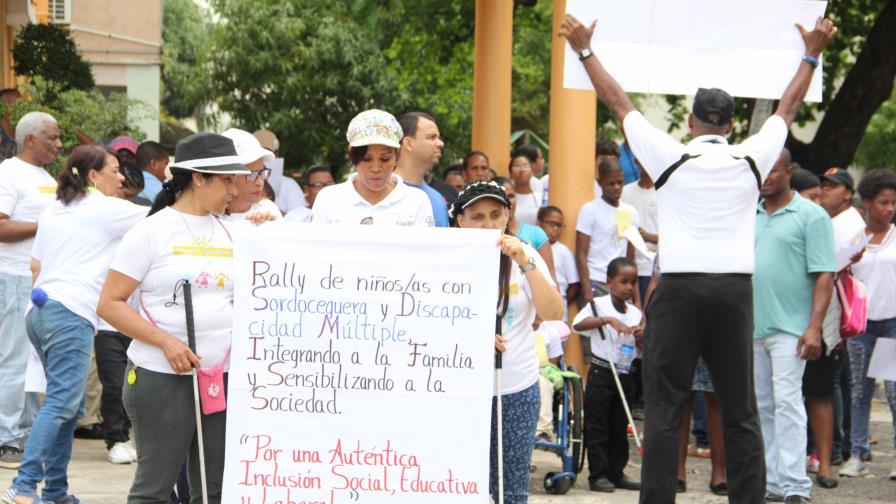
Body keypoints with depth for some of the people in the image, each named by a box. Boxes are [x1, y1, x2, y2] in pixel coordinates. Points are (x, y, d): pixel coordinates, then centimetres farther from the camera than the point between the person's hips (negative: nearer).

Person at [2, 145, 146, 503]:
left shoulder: (53, 211, 21)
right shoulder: (106, 209, -1)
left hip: (39, 309, 9)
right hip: (72, 315, -9)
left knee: (71, 404, 13)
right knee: (61, 402, -14)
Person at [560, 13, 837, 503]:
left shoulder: (671, 158, 0)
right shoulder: (751, 160, 6)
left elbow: (618, 103, 9)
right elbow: (787, 108, 21)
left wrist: (584, 50, 19)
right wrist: (812, 54, 35)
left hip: (679, 289, -2)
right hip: (735, 291, 2)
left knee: (663, 408, -2)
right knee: (740, 411, 7)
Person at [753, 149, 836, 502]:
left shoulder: (811, 216, -3)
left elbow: (824, 275, -8)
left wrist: (815, 327, -16)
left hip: (789, 327, -6)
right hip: (750, 327, 6)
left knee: (787, 403, -10)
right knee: (760, 406, 9)